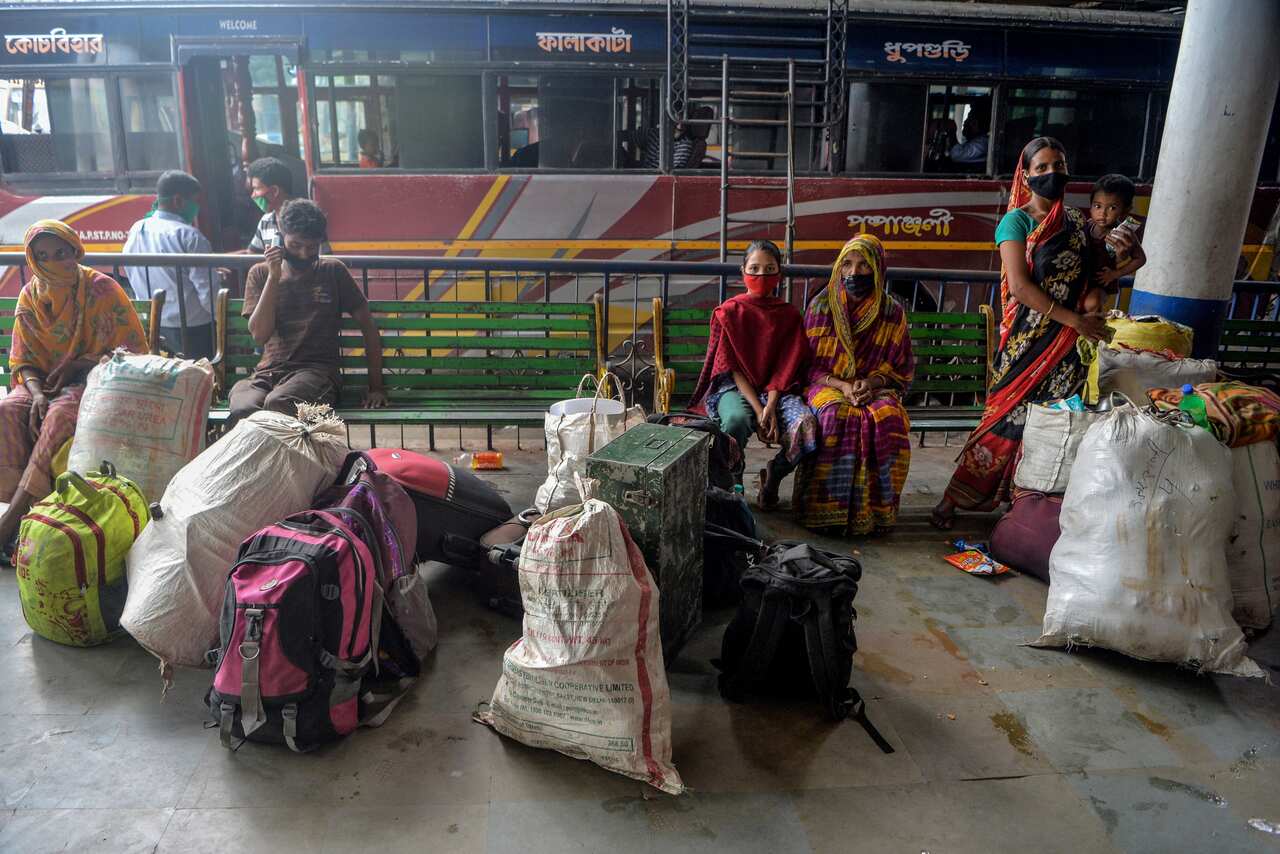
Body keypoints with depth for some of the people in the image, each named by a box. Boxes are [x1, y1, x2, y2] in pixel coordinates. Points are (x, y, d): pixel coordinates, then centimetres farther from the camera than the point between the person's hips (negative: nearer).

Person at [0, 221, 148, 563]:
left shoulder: (103, 289, -5)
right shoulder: (31, 295, 8)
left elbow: (135, 351, -7)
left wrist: (78, 365, -14)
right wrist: (37, 392, -13)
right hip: (44, 383, 5)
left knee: (61, 413, -35)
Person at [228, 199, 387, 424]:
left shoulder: (333, 271, 9)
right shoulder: (260, 273, 13)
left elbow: (367, 326, 11)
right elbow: (259, 335, 1)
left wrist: (376, 386, 6)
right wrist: (274, 276, -5)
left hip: (316, 370, -1)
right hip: (267, 371, 2)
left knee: (277, 404, -36)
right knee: (243, 410, -35)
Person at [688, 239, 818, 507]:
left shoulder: (789, 315, 9)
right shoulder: (729, 312, 3)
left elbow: (787, 367, 1)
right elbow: (732, 367, -5)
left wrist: (770, 407, -17)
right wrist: (758, 409, -17)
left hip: (777, 389, 2)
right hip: (735, 386, -2)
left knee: (806, 424, -30)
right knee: (736, 419, -39)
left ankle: (773, 475, -2)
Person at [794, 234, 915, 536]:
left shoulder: (892, 312, 6)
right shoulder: (822, 306, 2)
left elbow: (901, 368, 11)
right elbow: (809, 364, 2)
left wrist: (871, 382, -11)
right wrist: (842, 386, -15)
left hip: (875, 388, 1)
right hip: (827, 385, -1)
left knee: (888, 418, -33)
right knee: (838, 417, -36)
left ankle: (874, 511, -21)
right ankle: (831, 509, -27)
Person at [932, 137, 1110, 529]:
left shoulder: (1077, 221, 12)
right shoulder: (1017, 221, -4)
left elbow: (1088, 279, 17)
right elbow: (1020, 285, -15)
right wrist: (1075, 320, -16)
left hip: (1070, 342, 5)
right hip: (1028, 340, -5)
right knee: (1009, 419, -3)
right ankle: (956, 496, 9)